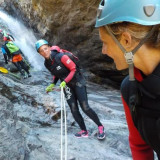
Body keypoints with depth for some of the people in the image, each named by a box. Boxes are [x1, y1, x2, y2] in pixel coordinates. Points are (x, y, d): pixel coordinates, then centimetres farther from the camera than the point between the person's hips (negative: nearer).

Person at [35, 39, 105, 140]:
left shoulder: (60, 56, -22)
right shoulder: (47, 64, -1)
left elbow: (73, 69, -18)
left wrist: (65, 81, -25)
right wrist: (53, 84, 0)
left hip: (77, 82, -6)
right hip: (67, 86, 6)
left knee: (85, 107, -11)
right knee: (74, 110, -1)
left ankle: (100, 126, 7)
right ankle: (84, 131, 12)